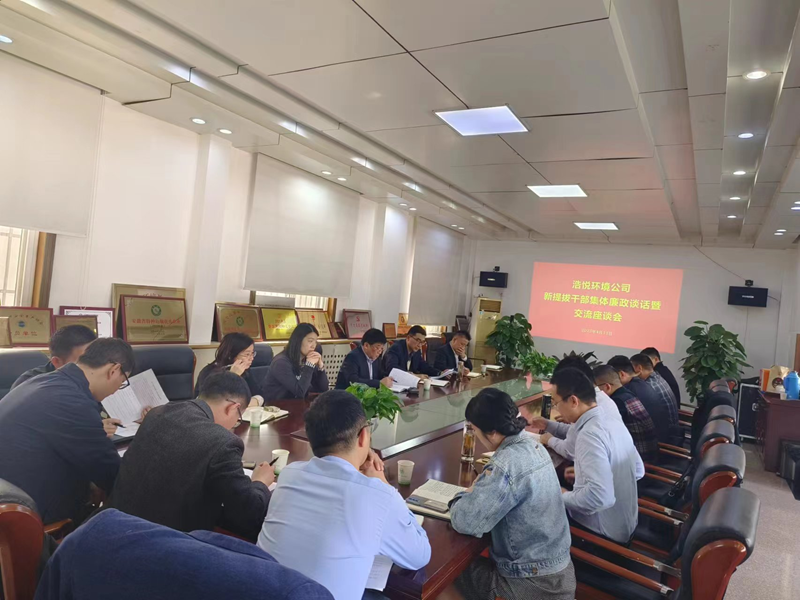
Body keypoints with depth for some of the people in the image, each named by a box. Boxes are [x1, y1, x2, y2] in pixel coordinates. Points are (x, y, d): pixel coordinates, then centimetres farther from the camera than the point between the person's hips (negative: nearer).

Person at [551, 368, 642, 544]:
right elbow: (638, 471, 13)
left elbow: (601, 495, -35)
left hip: (607, 533, -8)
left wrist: (563, 497, -18)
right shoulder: (615, 424, 0)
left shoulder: (590, 434, -27)